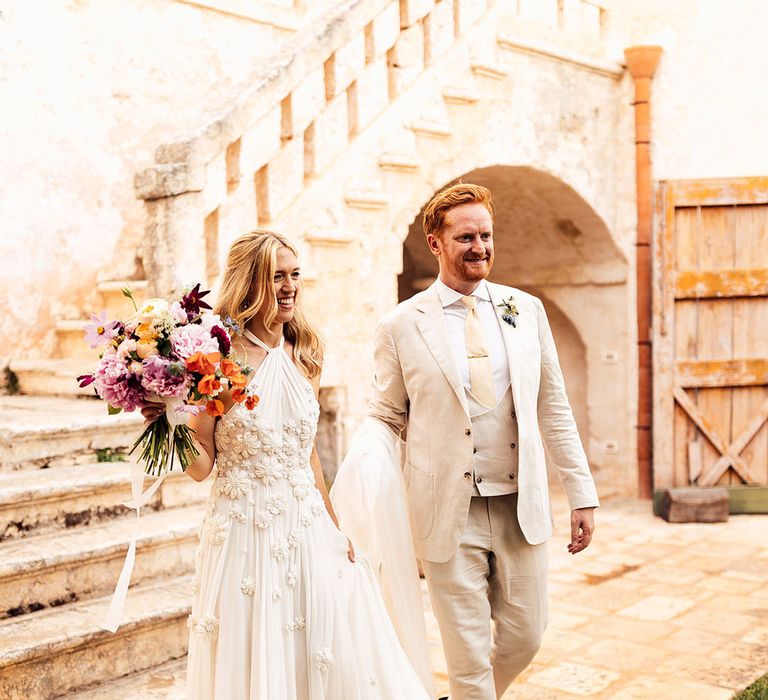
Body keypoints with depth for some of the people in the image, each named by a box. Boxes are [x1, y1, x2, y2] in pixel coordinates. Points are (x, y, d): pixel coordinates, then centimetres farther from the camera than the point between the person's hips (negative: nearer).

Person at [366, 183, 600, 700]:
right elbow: (387, 419, 4)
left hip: (521, 507, 3)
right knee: (469, 655, 6)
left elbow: (554, 409, 8)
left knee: (525, 636, 16)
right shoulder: (402, 326, -4)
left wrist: (582, 494, 6)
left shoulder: (526, 309, 5)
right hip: (450, 514, -3)